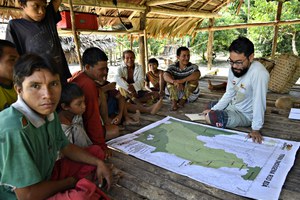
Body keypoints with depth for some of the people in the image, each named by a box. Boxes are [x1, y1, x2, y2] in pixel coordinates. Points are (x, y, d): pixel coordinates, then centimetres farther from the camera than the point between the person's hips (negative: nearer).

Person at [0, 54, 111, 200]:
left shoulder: (49, 113, -5)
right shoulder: (15, 130, -32)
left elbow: (66, 147, 9)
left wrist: (98, 163, -2)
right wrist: (69, 182, -11)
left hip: (46, 175, 8)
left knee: (96, 151, 10)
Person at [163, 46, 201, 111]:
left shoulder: (193, 66, -8)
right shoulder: (173, 67, -5)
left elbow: (197, 74, -31)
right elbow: (165, 76, -25)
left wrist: (182, 80, -43)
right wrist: (175, 82, -46)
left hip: (190, 95, 0)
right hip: (176, 94, 1)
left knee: (194, 79, -23)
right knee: (170, 79, -19)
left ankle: (183, 100, -20)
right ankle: (174, 102, -28)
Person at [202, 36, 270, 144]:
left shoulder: (259, 73, -32)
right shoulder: (233, 69, -9)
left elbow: (259, 102, -31)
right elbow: (229, 94, 0)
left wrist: (256, 129, -29)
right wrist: (213, 110, -4)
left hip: (245, 115, -8)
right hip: (233, 106, 8)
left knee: (210, 118, -24)